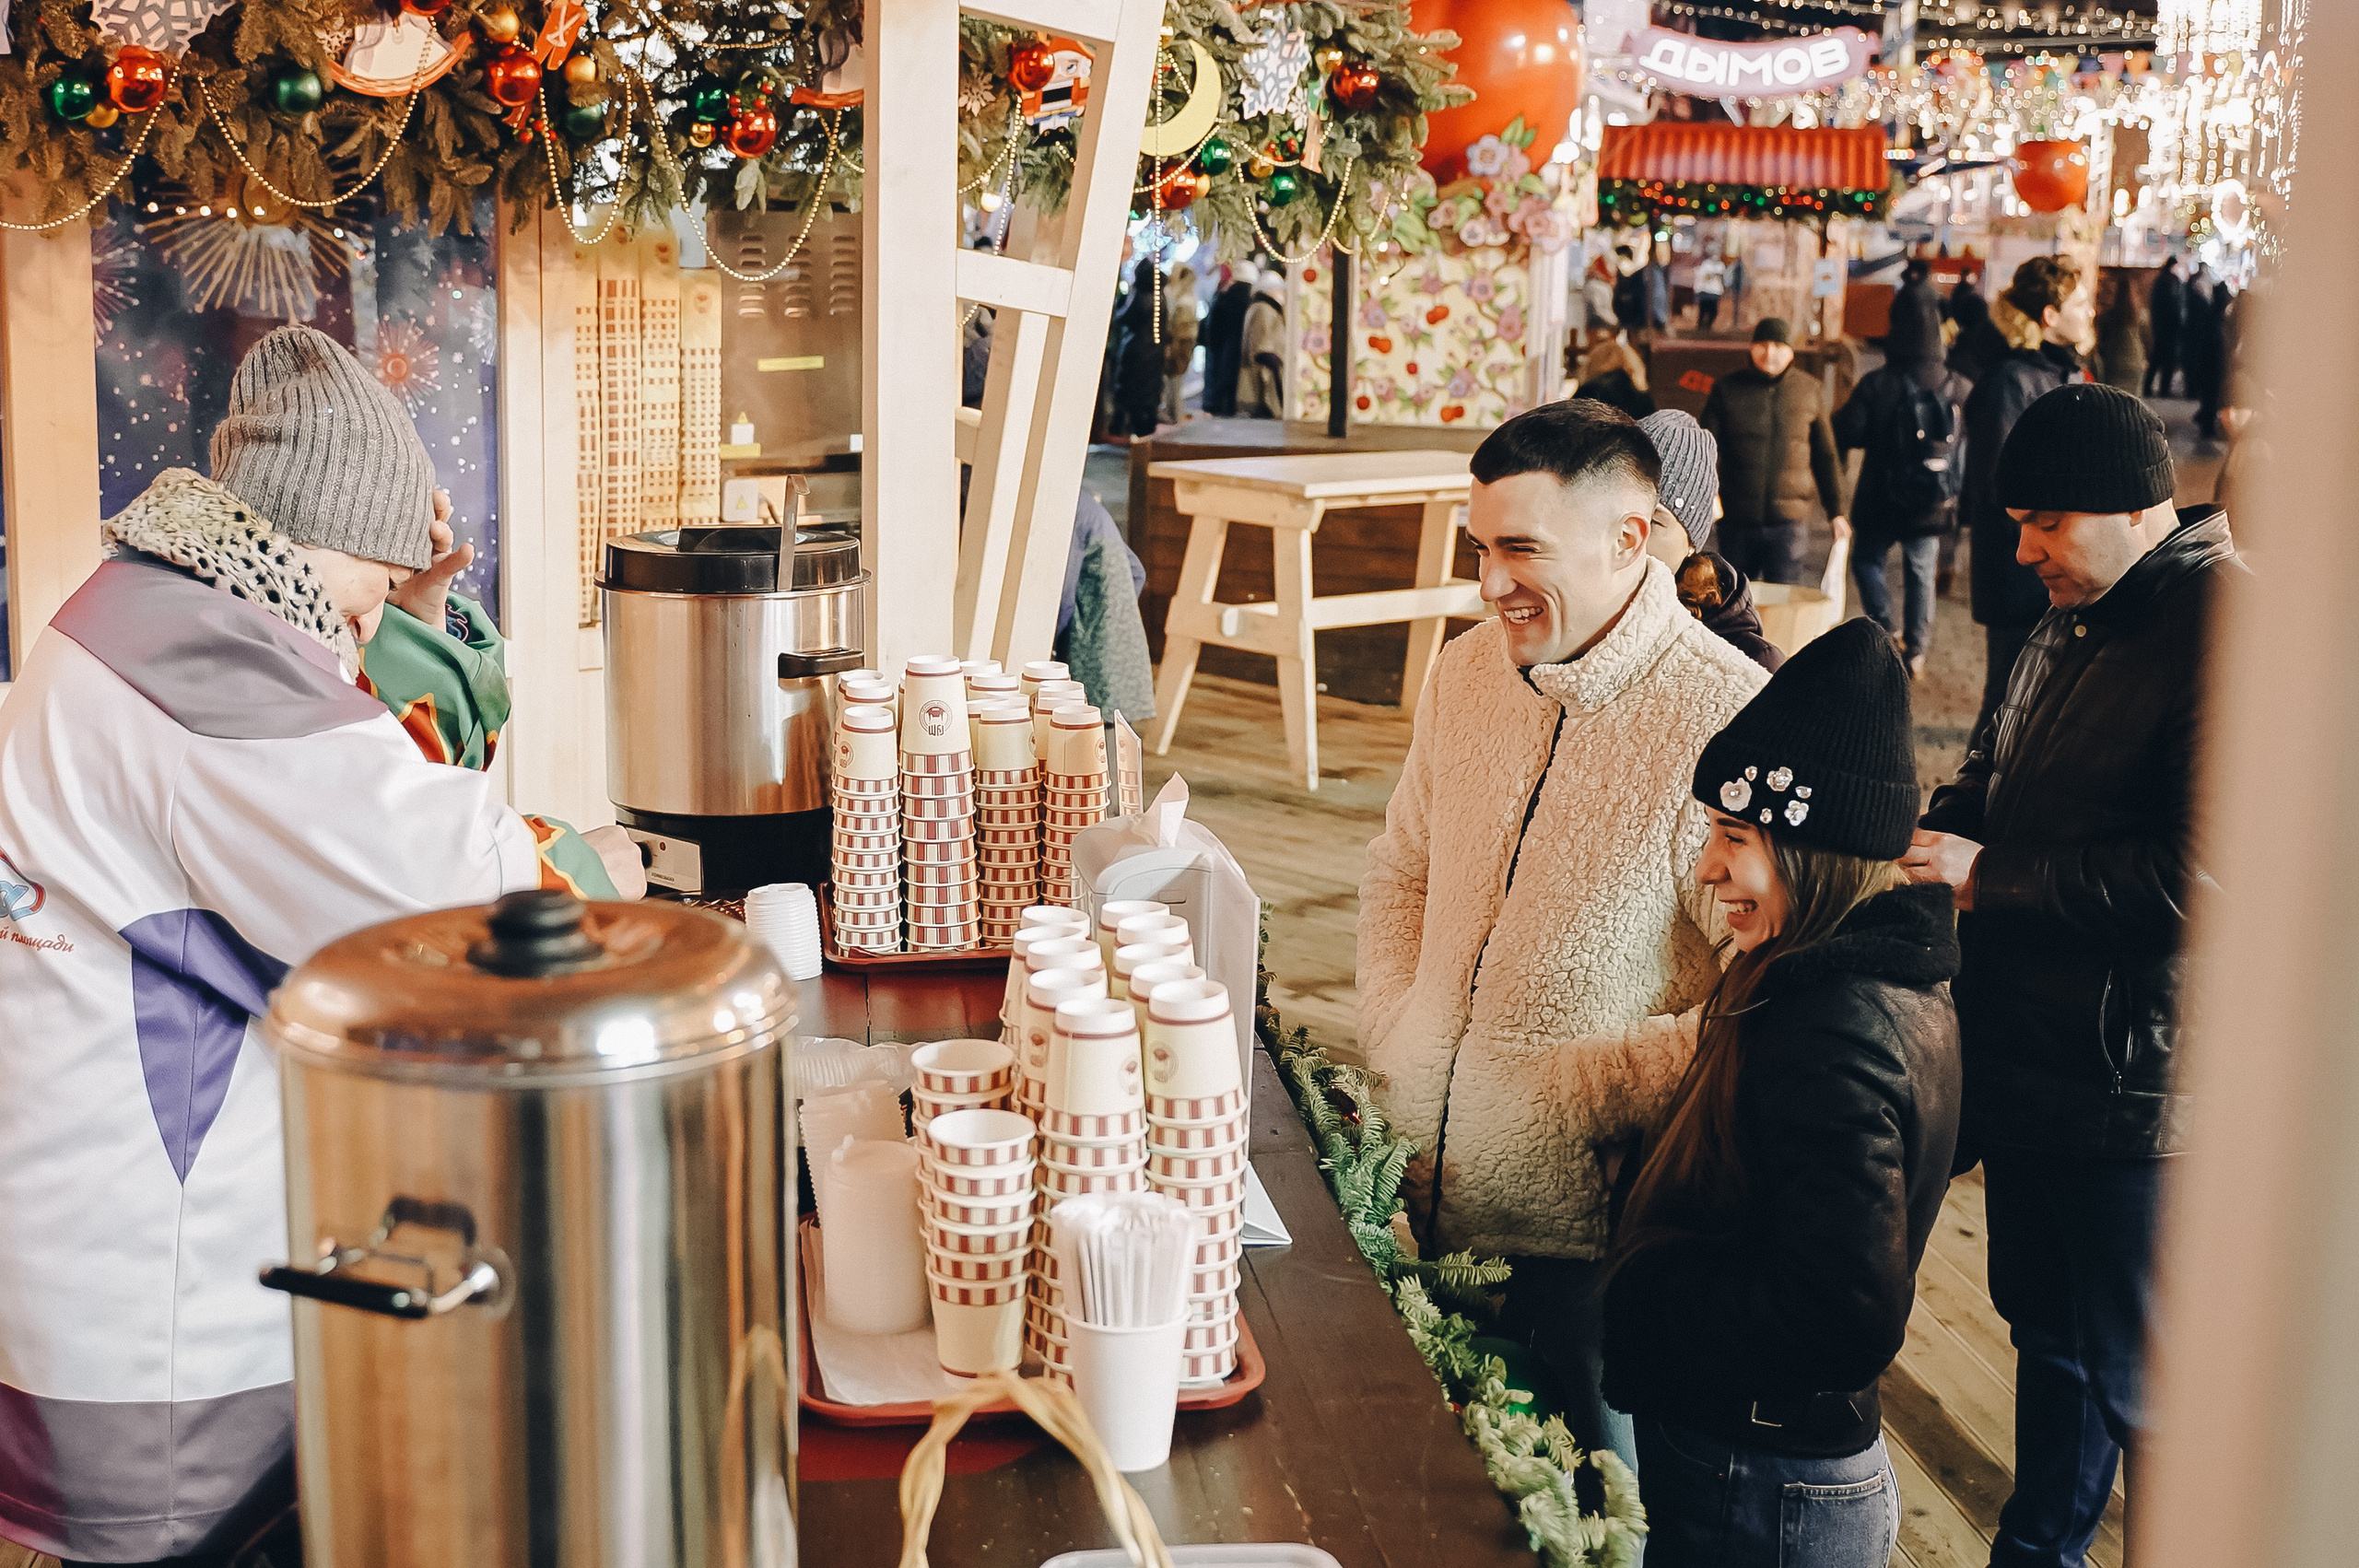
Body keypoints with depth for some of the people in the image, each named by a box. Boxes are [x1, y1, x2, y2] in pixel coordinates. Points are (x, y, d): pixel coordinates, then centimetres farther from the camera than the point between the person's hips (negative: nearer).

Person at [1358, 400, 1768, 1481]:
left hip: (1585, 1240, -6)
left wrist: (1595, 1091, -19)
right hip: (1424, 1205, 6)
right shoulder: (1468, 670, 5)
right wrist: (1392, 1038, 6)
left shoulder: (1729, 722, -19)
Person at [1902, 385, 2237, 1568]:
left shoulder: (2230, 636, -20)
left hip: (2133, 1088, -9)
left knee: (2140, 1380, 5)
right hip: (2027, 1058, 9)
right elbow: (1993, 778, 21)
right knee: (2044, 1328, 24)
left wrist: (1990, 878, -21)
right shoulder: (2070, 621, 11)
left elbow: (2204, 871, -26)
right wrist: (1927, 839, -1)